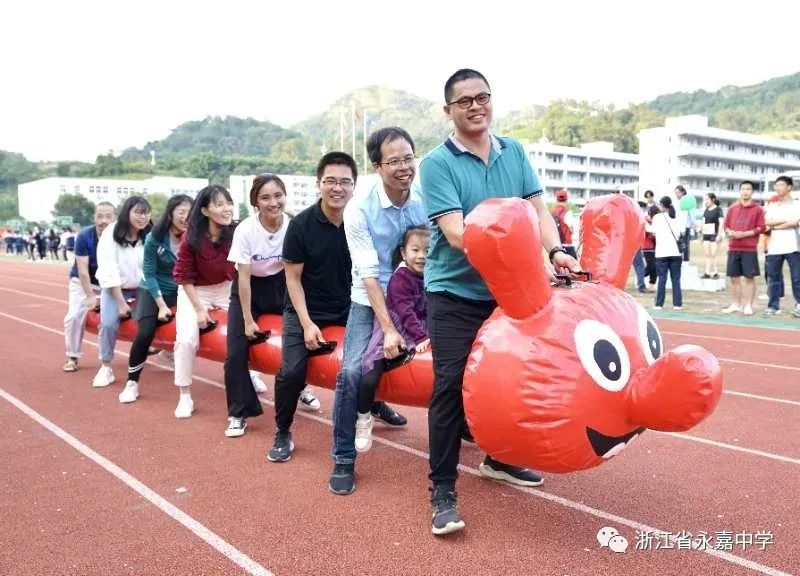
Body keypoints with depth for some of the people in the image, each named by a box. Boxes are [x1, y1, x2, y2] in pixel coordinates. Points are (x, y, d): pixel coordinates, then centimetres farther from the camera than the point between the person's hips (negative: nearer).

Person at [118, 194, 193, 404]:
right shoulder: (154, 238, -17)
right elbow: (149, 274, -10)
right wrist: (162, 305, -16)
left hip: (182, 291, 2)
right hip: (154, 291, -2)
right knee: (145, 334, -18)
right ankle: (132, 383, -2)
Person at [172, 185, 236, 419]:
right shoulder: (192, 237, -23)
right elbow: (183, 276, -13)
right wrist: (199, 309, -14)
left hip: (227, 288, 2)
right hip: (195, 291, -2)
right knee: (187, 339, -15)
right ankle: (185, 396, 1)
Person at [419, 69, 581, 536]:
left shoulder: (515, 153, 5)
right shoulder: (437, 163, -12)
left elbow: (537, 208, 1)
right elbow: (457, 234, -22)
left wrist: (555, 250, -19)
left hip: (506, 292, 6)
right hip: (455, 294, -5)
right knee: (451, 384, -8)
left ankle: (498, 459, 37)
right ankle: (443, 489, 4)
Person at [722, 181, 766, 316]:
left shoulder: (757, 209, 1)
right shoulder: (732, 208, 11)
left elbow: (761, 228, -4)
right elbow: (726, 225, 14)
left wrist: (745, 234, -14)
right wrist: (730, 232, -8)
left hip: (750, 249, -4)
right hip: (733, 248, 4)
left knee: (749, 278, -2)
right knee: (734, 278, 6)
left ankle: (748, 306, 4)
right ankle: (736, 304, 15)